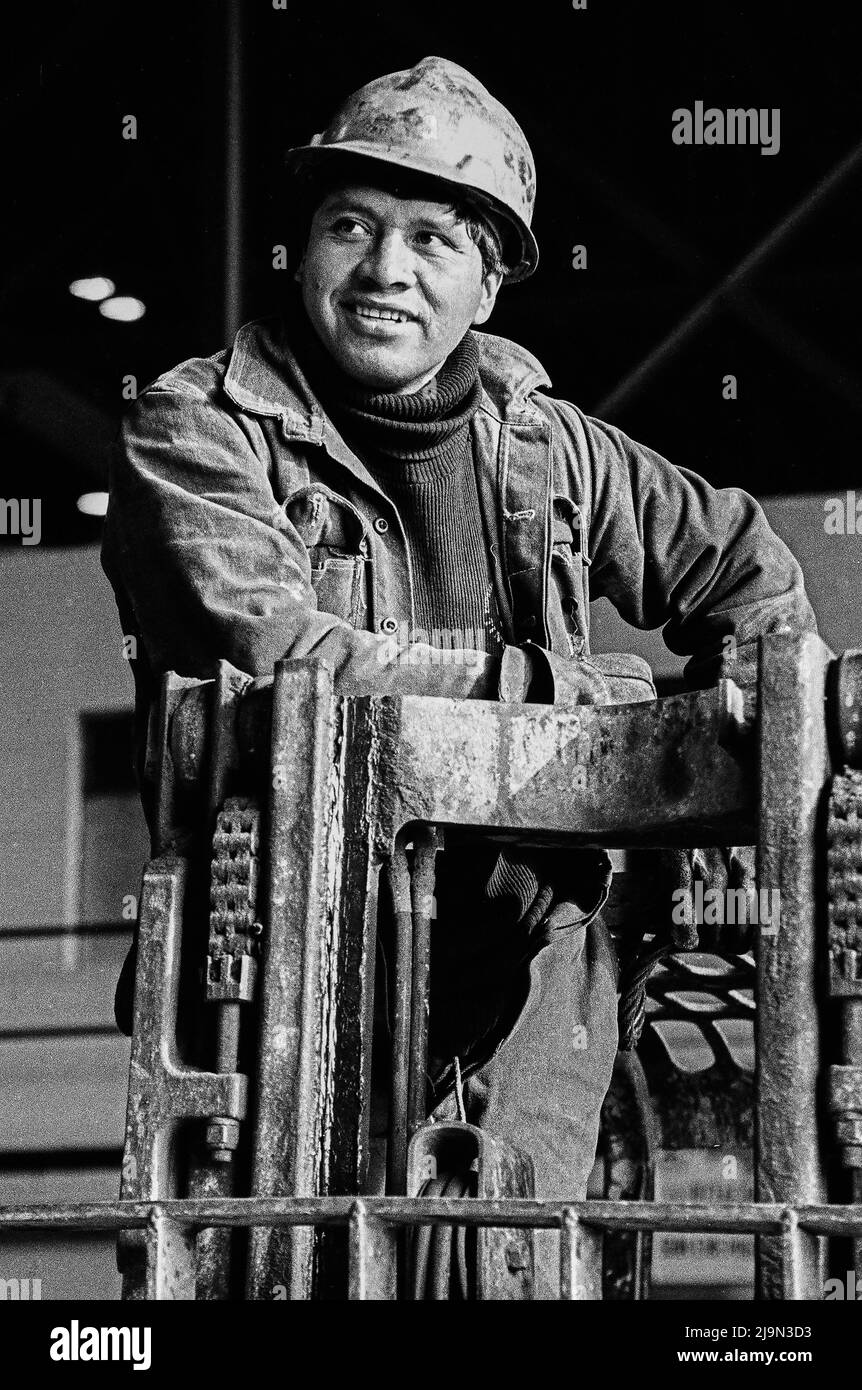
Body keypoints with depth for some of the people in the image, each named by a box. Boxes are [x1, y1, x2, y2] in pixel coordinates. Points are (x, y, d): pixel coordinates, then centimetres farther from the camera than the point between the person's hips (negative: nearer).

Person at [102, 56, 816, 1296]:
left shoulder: (541, 441, 13)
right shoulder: (196, 430, -2)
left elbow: (740, 560, 28)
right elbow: (277, 656, -18)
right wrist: (564, 686, -12)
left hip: (532, 981, 4)